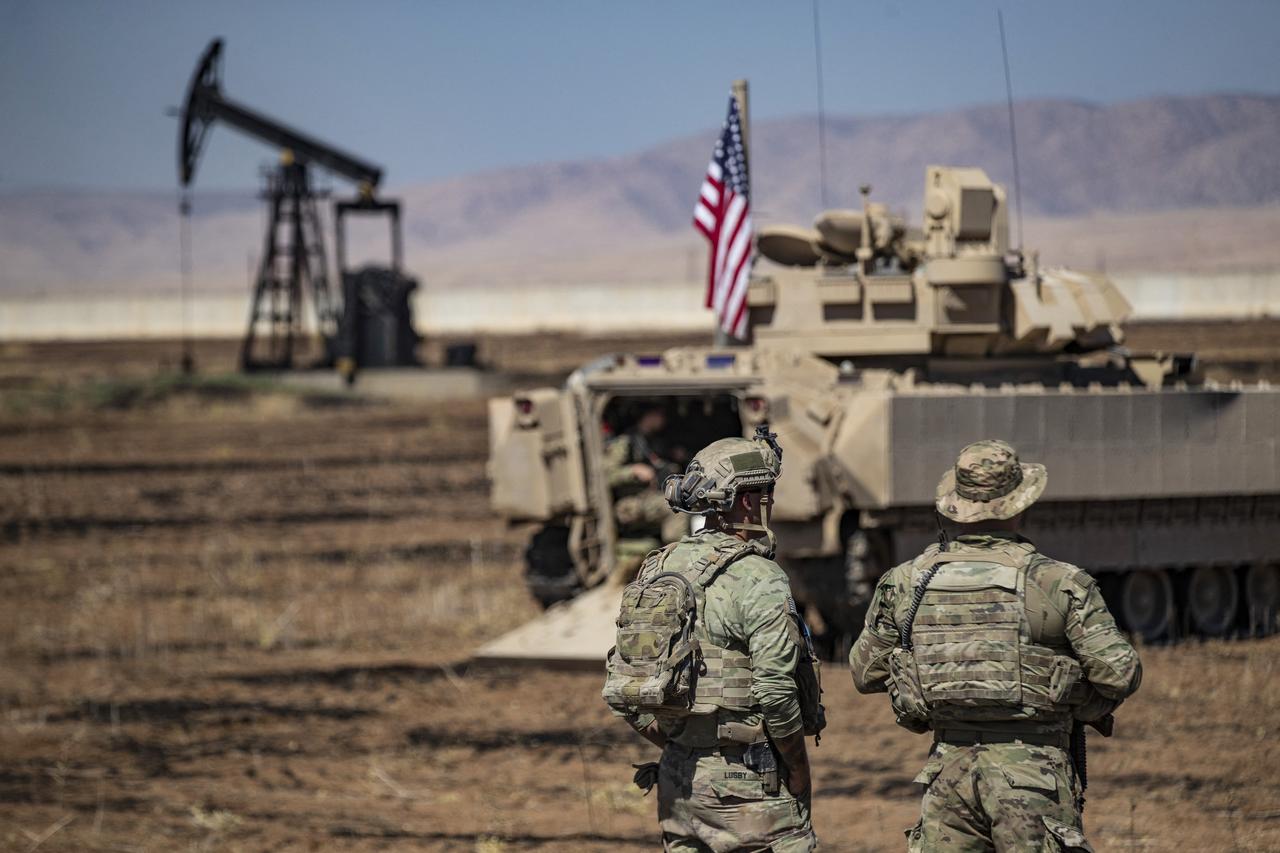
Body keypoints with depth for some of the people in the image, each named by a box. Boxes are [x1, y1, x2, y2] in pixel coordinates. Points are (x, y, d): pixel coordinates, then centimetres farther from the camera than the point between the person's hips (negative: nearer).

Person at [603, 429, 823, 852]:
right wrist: (799, 771, -5)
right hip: (748, 785, -7)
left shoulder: (659, 569, 7)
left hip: (678, 784, 7)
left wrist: (675, 749, 17)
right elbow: (776, 692, -19)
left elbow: (622, 693, 9)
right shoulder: (759, 581, -14)